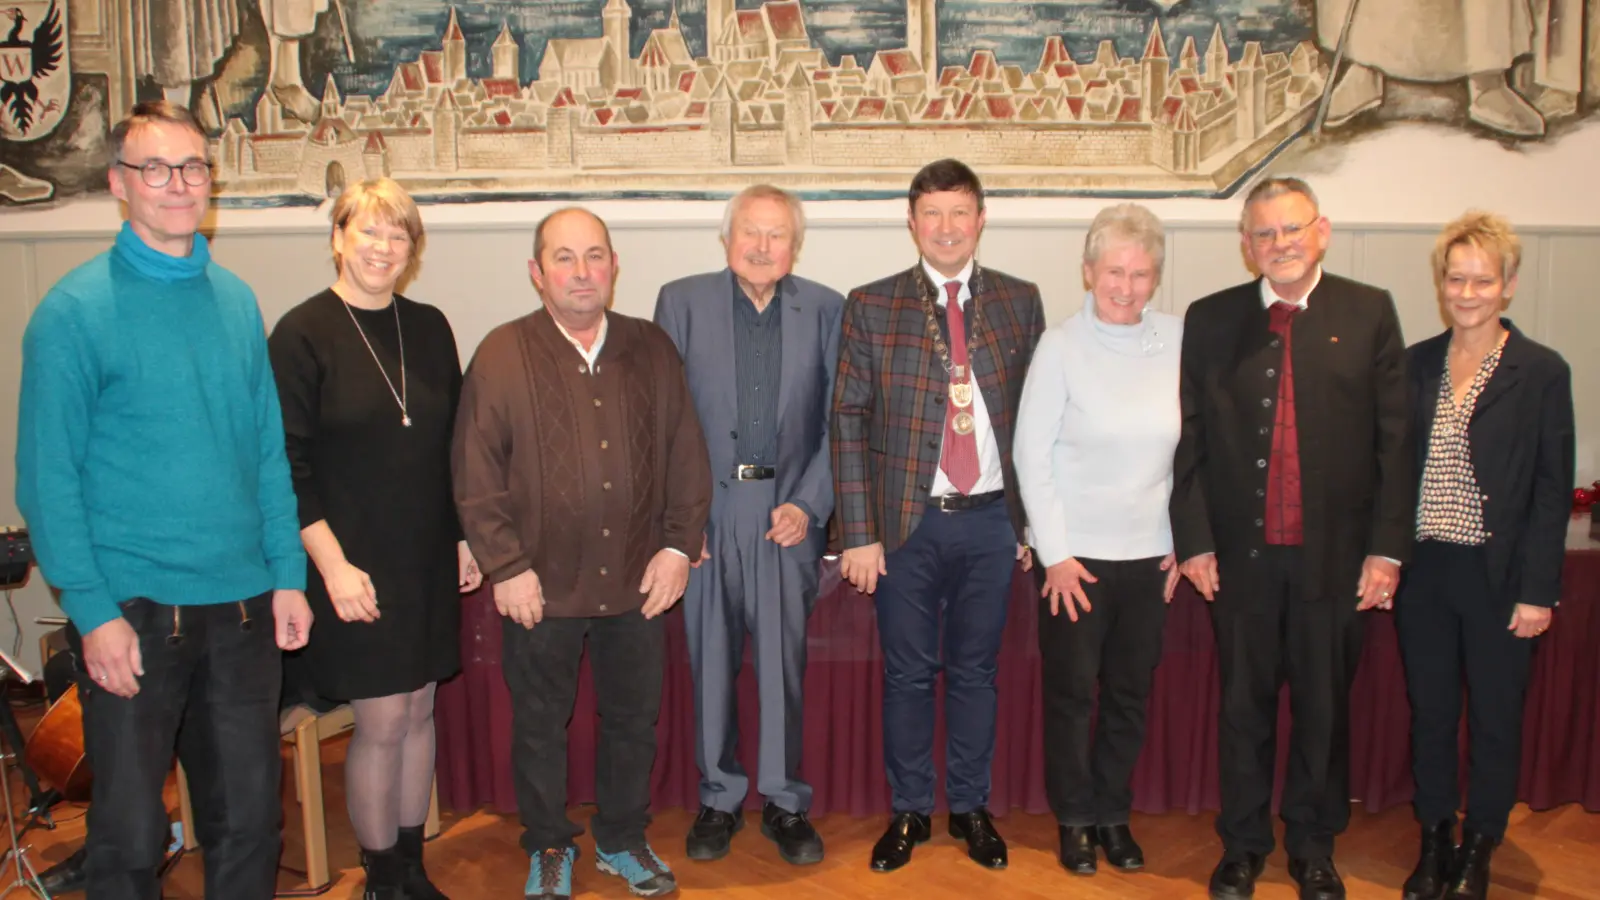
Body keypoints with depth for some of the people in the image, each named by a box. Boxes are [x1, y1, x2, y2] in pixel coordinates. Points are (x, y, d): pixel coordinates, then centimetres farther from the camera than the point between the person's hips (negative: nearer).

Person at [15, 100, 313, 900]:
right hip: (133, 615, -4)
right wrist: (92, 612, -13)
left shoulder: (236, 300, 8)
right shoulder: (75, 310, -6)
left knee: (248, 819, 14)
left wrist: (287, 574, 6)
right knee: (130, 833, 8)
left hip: (242, 606, 4)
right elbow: (46, 479, -8)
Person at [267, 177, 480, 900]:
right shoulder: (302, 334, -8)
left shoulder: (430, 328, 6)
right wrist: (333, 564, -15)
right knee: (381, 721, 1)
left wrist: (465, 537, 10)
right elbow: (287, 466, -10)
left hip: (429, 558, 5)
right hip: (356, 563, -5)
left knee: (419, 709, 12)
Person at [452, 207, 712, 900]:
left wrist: (678, 544, -1)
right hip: (542, 584, -2)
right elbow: (475, 473, -6)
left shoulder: (652, 350, 4)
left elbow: (686, 453, 6)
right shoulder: (502, 355, -5)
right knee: (539, 724, 13)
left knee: (633, 719, 15)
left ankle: (622, 840, 36)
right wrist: (505, 566, -10)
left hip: (638, 581, 2)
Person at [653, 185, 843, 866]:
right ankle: (719, 798, 25)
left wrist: (809, 504, -6)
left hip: (790, 509, 0)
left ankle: (784, 802, 22)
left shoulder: (826, 310, 4)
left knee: (785, 663, 5)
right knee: (711, 662, 8)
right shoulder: (681, 301, 3)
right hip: (706, 510, 0)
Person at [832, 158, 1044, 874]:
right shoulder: (871, 306, -1)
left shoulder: (1020, 302, 5)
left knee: (976, 671, 13)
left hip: (992, 520, 1)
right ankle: (909, 812, 26)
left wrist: (1035, 519, 4)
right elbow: (848, 421, -3)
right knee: (908, 674, 9)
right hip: (908, 521, -1)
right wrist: (858, 533, -8)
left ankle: (970, 808, 29)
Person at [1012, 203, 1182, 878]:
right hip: (1075, 553, -2)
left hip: (1151, 554, 3)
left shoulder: (1178, 340, -1)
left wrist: (1184, 540, 4)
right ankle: (1074, 817, 26)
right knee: (1072, 691, 8)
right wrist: (1056, 555, -9)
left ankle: (1113, 812, 31)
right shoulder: (1061, 347, -9)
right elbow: (1031, 456, -7)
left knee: (1131, 693, 12)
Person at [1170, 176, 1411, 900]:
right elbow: (1188, 440, 2)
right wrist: (1193, 541, -3)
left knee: (1324, 706, 12)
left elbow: (1395, 438, 0)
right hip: (1241, 553, 0)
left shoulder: (1369, 313, 2)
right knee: (1244, 706, 11)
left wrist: (1387, 546, -5)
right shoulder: (1209, 321, 3)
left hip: (1335, 553, 0)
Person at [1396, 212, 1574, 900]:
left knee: (1495, 719, 9)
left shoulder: (1542, 372, -5)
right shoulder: (1416, 365, 4)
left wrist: (1538, 590, -9)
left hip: (1499, 576, -3)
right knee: (1430, 713, 12)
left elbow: (1552, 490, -5)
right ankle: (1433, 843, 28)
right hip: (1423, 571, 3)